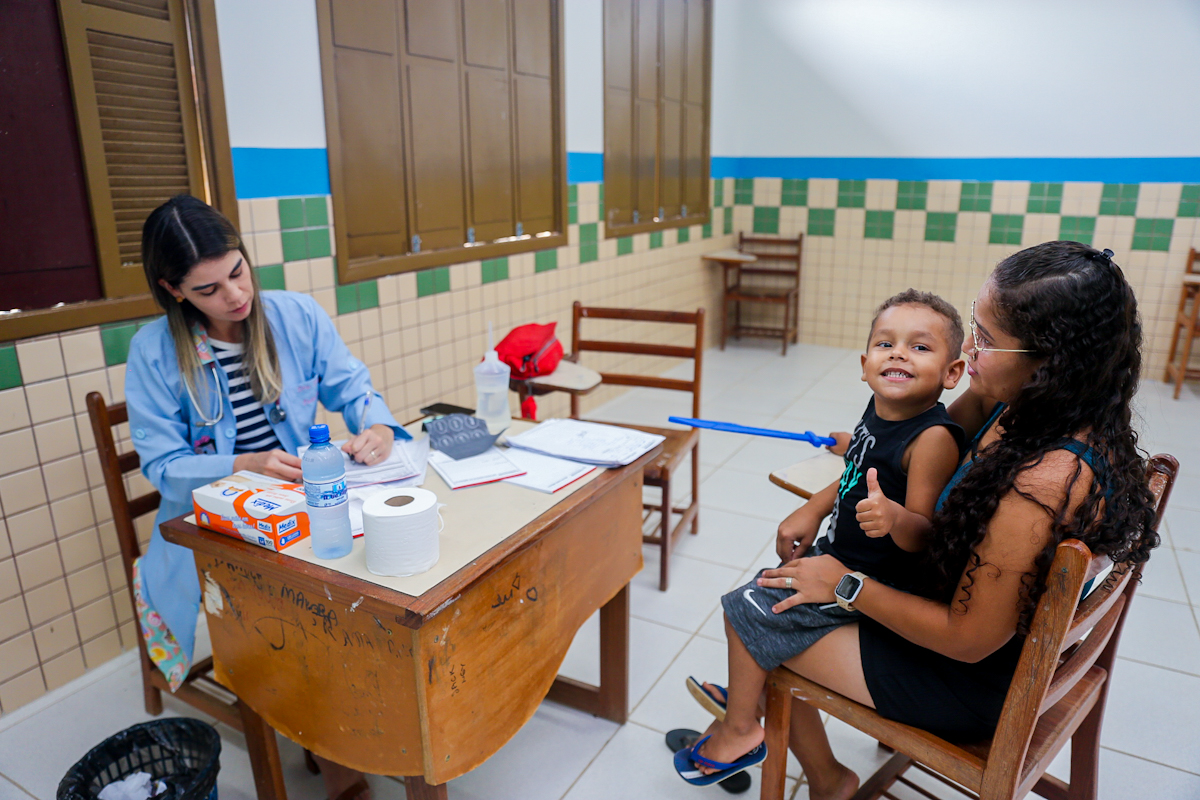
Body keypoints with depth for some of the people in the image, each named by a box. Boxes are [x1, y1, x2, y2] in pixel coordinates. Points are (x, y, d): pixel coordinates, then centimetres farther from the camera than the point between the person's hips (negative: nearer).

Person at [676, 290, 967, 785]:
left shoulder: (933, 438, -28)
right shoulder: (880, 408, -2)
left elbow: (923, 537, -27)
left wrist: (894, 518, -47)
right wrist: (812, 511, 8)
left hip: (870, 581, -9)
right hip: (836, 552, 9)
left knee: (747, 611, -4)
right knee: (766, 585, 23)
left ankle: (739, 731, 18)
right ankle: (747, 695, 42)